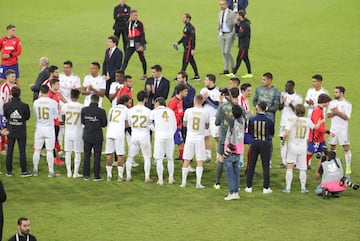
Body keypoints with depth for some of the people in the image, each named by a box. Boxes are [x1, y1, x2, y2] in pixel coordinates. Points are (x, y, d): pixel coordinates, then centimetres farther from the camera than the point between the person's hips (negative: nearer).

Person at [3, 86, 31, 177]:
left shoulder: (6, 105, -11)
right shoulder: (25, 106, -15)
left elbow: (5, 116, 4)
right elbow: (27, 117, -1)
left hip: (10, 131, 1)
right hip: (21, 132, -1)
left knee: (9, 151, 10)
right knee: (22, 151, 5)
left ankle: (9, 171, 14)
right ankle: (24, 171, 7)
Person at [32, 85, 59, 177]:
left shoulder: (36, 102, -6)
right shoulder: (53, 102, -11)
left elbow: (35, 115, 8)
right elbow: (55, 116, -1)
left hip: (39, 128, 2)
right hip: (49, 128, -2)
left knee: (37, 150, 11)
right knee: (49, 150, 3)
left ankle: (35, 170, 17)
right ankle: (51, 171, 5)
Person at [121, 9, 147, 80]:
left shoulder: (139, 23, -6)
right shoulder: (128, 23, 9)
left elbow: (142, 35, -9)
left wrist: (141, 45, -16)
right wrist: (127, 43, 19)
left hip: (138, 44, -4)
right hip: (130, 44, 4)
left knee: (142, 59, 9)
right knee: (126, 59, -5)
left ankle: (144, 75, 22)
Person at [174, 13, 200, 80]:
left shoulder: (191, 27, -17)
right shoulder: (186, 27, 12)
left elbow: (193, 39, -20)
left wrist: (193, 49, -22)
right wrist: (178, 42, 15)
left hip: (189, 47, -10)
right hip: (186, 47, 10)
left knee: (185, 62, -5)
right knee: (192, 61, 13)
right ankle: (196, 76, 18)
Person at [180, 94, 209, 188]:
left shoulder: (188, 111, -6)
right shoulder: (205, 113, -6)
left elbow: (184, 124, 8)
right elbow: (207, 126, 7)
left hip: (190, 137, 1)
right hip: (200, 138, -1)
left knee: (186, 160, 8)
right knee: (200, 161, 3)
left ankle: (183, 182, 9)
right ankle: (198, 183, -1)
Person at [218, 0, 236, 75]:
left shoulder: (232, 14, -10)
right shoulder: (220, 14, 11)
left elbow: (235, 25, -10)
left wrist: (233, 34, -14)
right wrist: (219, 32, 14)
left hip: (229, 34, -7)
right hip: (222, 35, 7)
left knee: (227, 52, -12)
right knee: (223, 52, 5)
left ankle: (233, 67, 6)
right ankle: (226, 70, 8)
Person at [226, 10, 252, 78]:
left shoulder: (245, 24, -20)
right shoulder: (241, 23, 12)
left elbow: (241, 35, -24)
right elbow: (237, 31, 11)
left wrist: (238, 34, -2)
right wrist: (236, 23, 2)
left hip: (244, 45, -10)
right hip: (242, 44, 10)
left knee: (239, 59, -6)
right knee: (245, 58, 11)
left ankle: (233, 73, -5)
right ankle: (249, 73, 15)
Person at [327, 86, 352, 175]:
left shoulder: (347, 104, -8)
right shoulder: (332, 102, 7)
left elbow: (347, 117, -14)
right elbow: (328, 115, 3)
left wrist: (338, 112, -23)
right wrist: (334, 113, -17)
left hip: (343, 129, -5)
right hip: (333, 128, 5)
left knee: (346, 148, -5)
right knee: (332, 147, 9)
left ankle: (348, 168, 0)